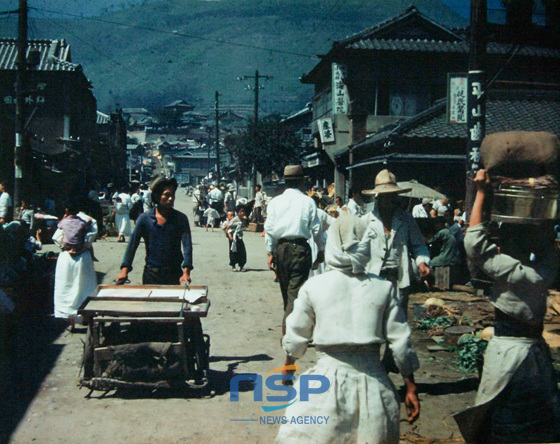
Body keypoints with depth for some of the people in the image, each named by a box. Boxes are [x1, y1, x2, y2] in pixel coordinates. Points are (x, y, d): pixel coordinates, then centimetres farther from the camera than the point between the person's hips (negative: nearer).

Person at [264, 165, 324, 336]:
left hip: (281, 247, 3)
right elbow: (316, 228, -1)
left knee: (286, 290, 17)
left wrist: (271, 253, 7)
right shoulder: (308, 201, -2)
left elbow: (269, 228, 1)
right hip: (301, 247, -3)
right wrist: (321, 250, 11)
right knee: (296, 290, -3)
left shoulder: (275, 201, 3)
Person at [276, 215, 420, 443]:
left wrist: (287, 368, 25)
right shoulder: (383, 288, -1)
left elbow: (296, 335, 6)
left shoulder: (313, 287, -3)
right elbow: (400, 340, 0)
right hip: (371, 382, 2)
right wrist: (411, 387, 10)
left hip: (328, 377, -1)